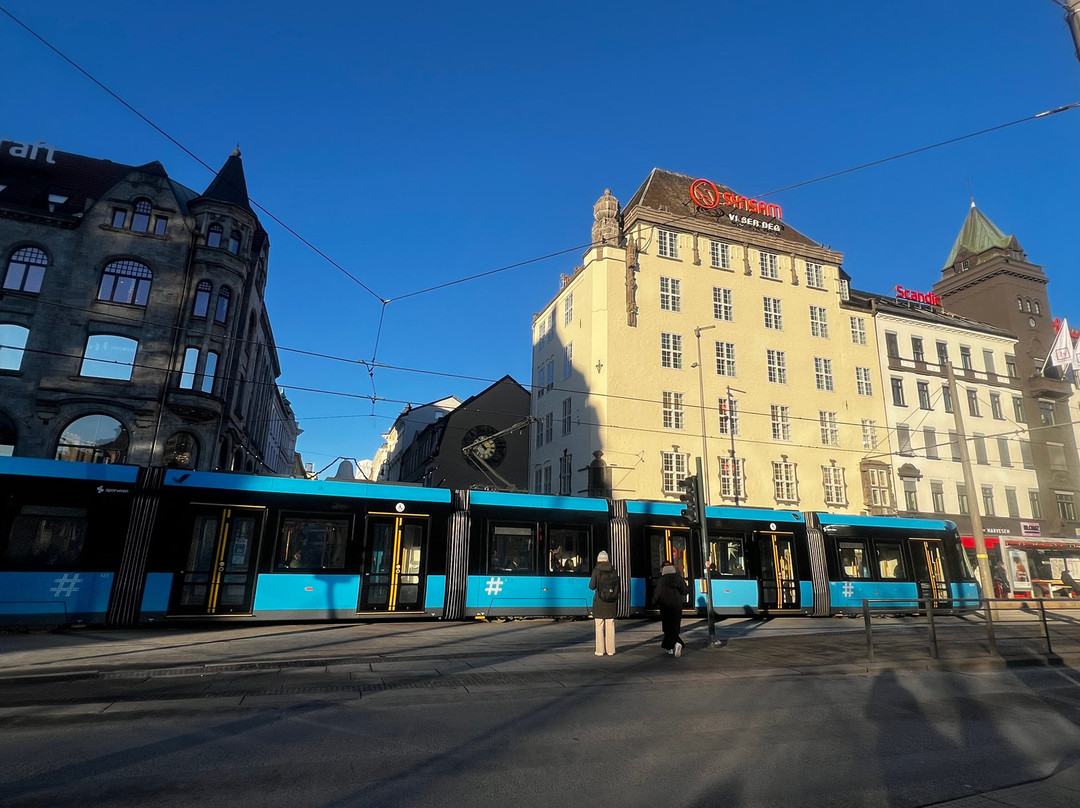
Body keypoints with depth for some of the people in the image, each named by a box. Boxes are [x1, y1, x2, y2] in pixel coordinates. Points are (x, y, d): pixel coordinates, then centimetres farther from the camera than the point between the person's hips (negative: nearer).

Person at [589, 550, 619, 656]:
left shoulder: (596, 570, -9)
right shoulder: (613, 570, 2)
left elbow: (591, 586, -10)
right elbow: (617, 586, 5)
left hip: (599, 601, -3)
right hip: (611, 602, 3)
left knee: (599, 626, 4)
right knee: (610, 626, 8)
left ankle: (600, 650, 6)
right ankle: (610, 650, 12)